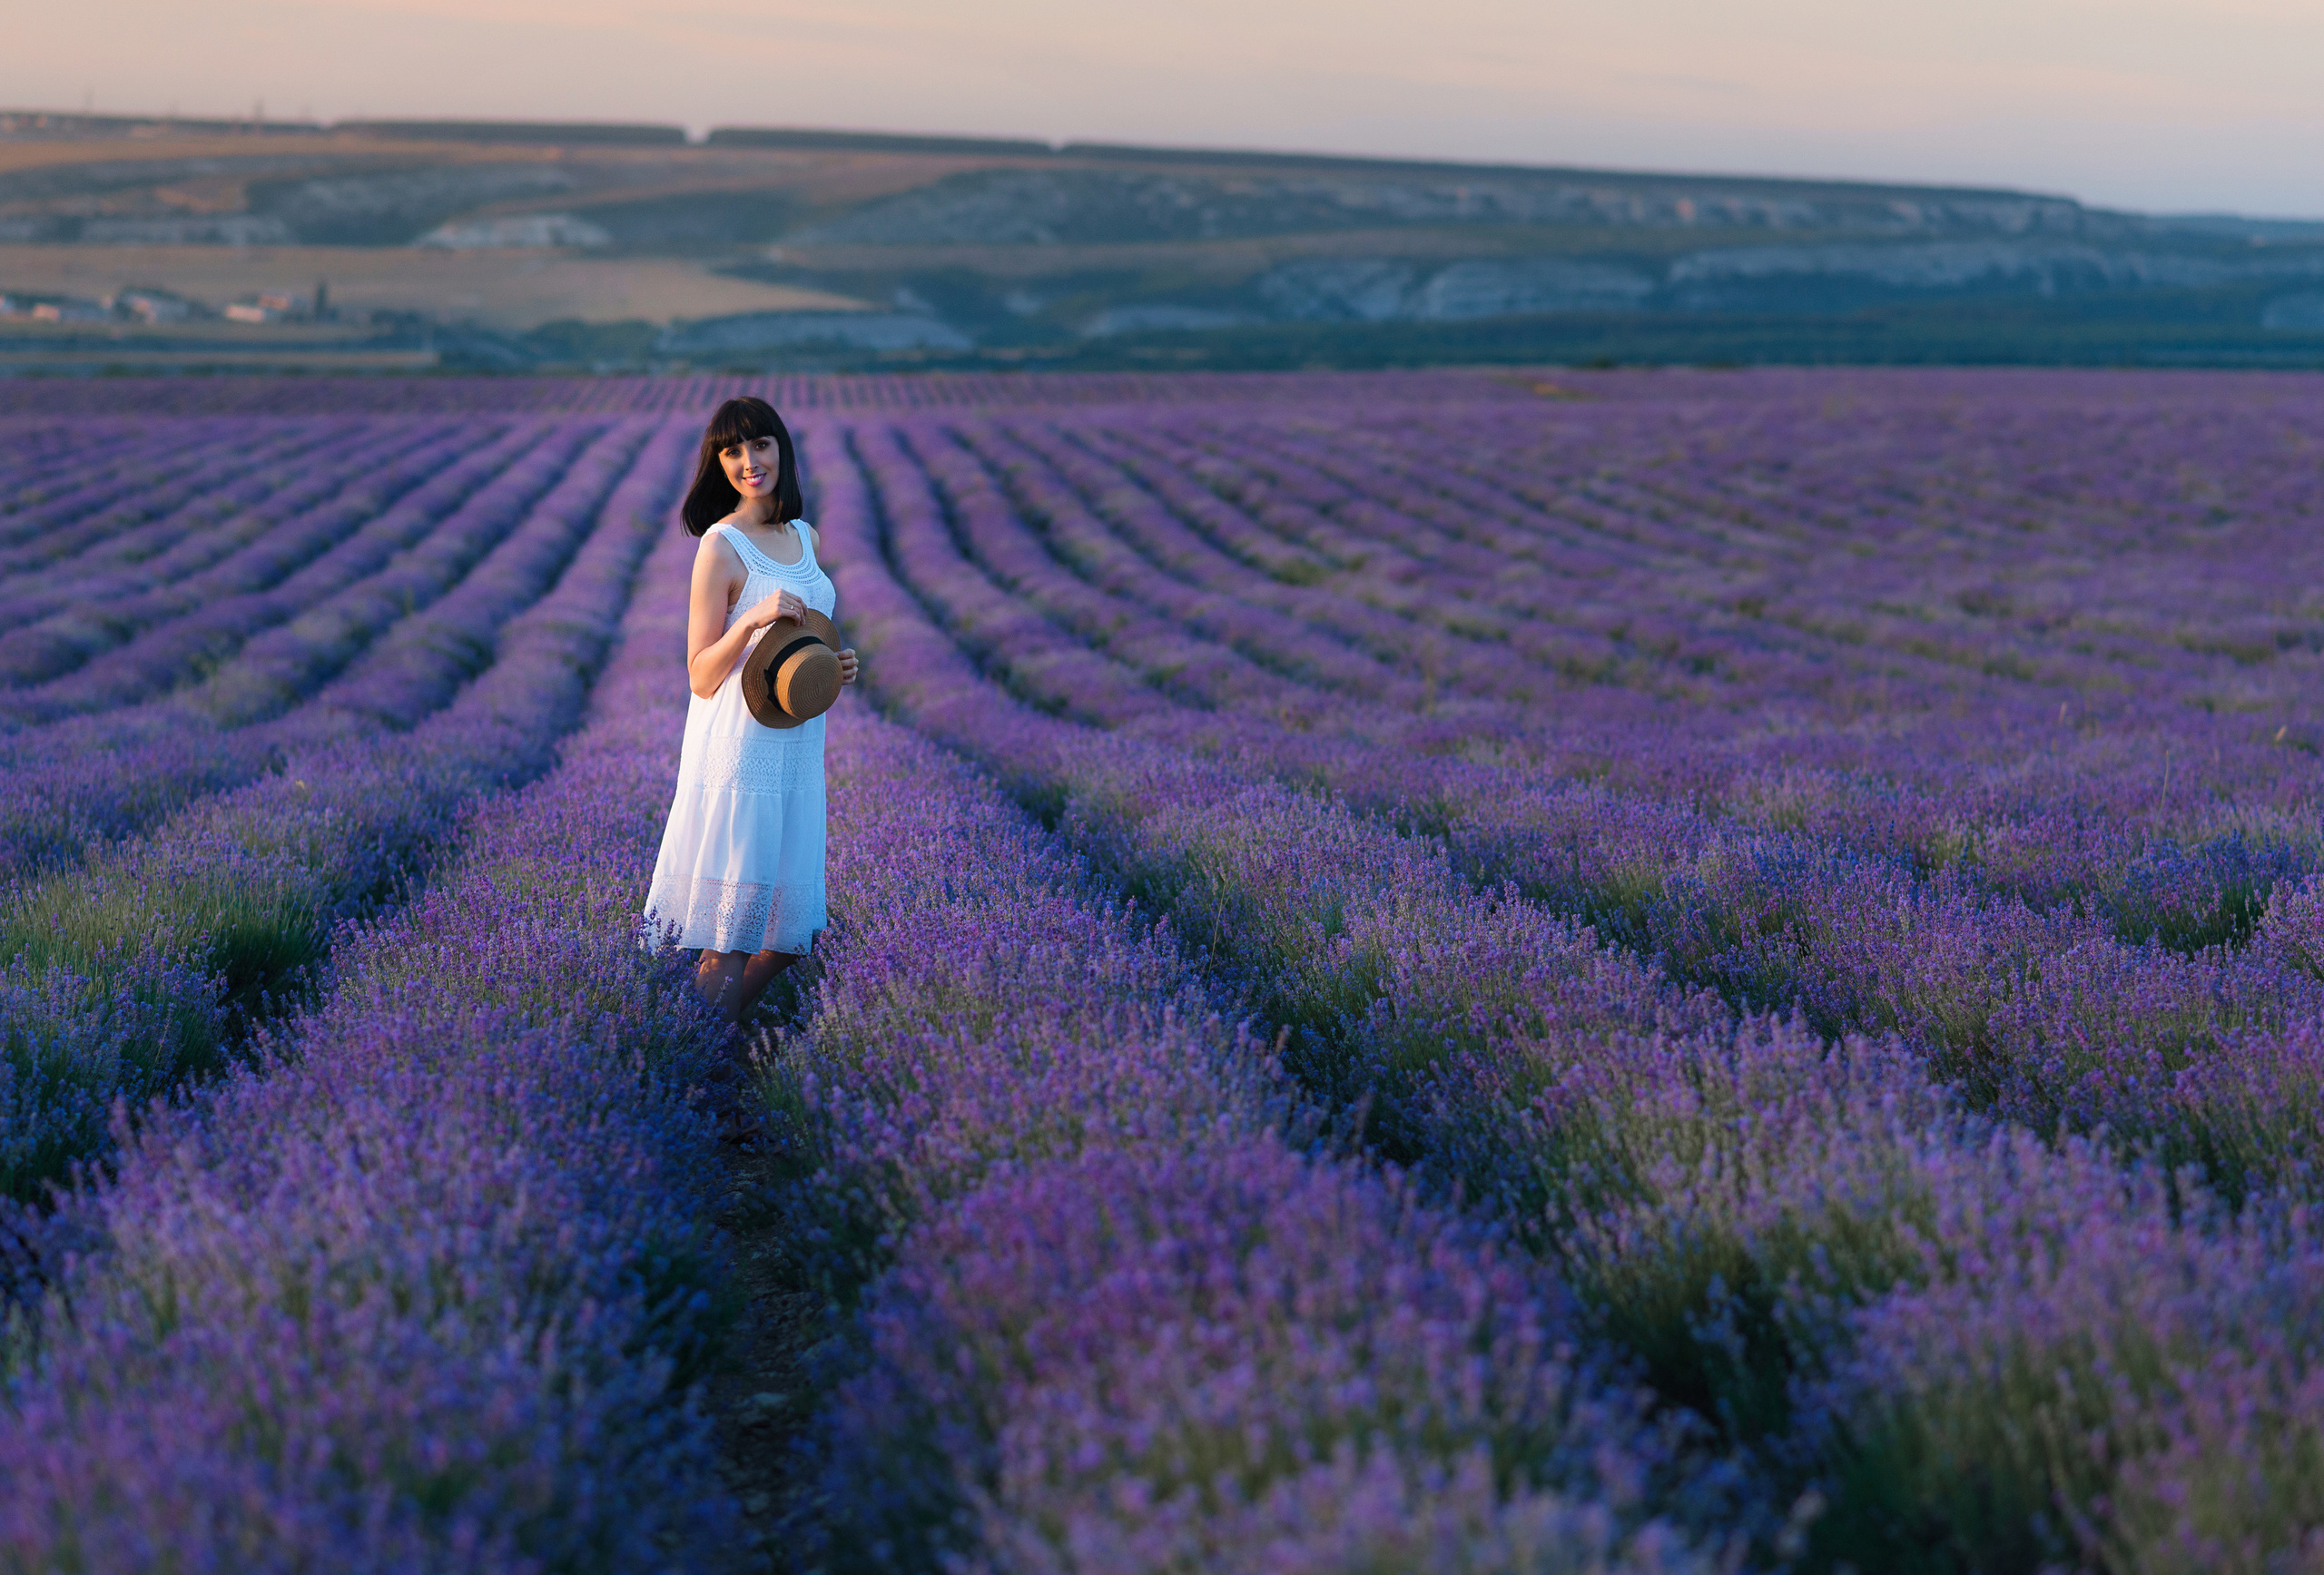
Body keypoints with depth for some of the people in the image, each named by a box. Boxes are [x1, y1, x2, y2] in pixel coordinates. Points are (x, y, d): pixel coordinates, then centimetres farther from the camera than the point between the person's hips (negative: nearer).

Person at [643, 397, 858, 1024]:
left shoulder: (804, 536, 12)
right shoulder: (722, 547, -9)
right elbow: (701, 677, -9)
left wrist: (836, 665, 4)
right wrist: (751, 620, -24)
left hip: (799, 748, 7)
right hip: (739, 750, -7)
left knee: (792, 930, 12)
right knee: (732, 936, -4)